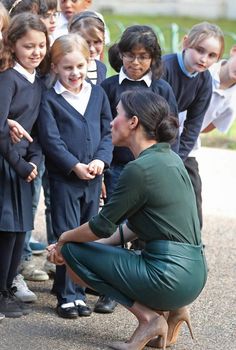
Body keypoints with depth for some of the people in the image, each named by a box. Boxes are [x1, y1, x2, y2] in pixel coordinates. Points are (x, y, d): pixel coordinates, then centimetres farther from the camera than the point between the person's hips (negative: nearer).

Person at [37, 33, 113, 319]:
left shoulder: (98, 94, 8)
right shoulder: (49, 100, -6)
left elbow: (107, 132, 9)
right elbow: (50, 139, -11)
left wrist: (101, 160, -8)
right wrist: (75, 166, -17)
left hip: (93, 178, 5)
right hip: (63, 178, -4)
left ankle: (79, 292, 18)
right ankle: (66, 296, 5)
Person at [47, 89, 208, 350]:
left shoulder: (140, 169, -15)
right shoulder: (169, 158, 13)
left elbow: (102, 226, -8)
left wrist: (65, 238, 13)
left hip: (170, 276, -9)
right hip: (193, 274, 9)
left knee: (72, 252, 2)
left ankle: (148, 317, -3)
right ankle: (171, 308, 11)